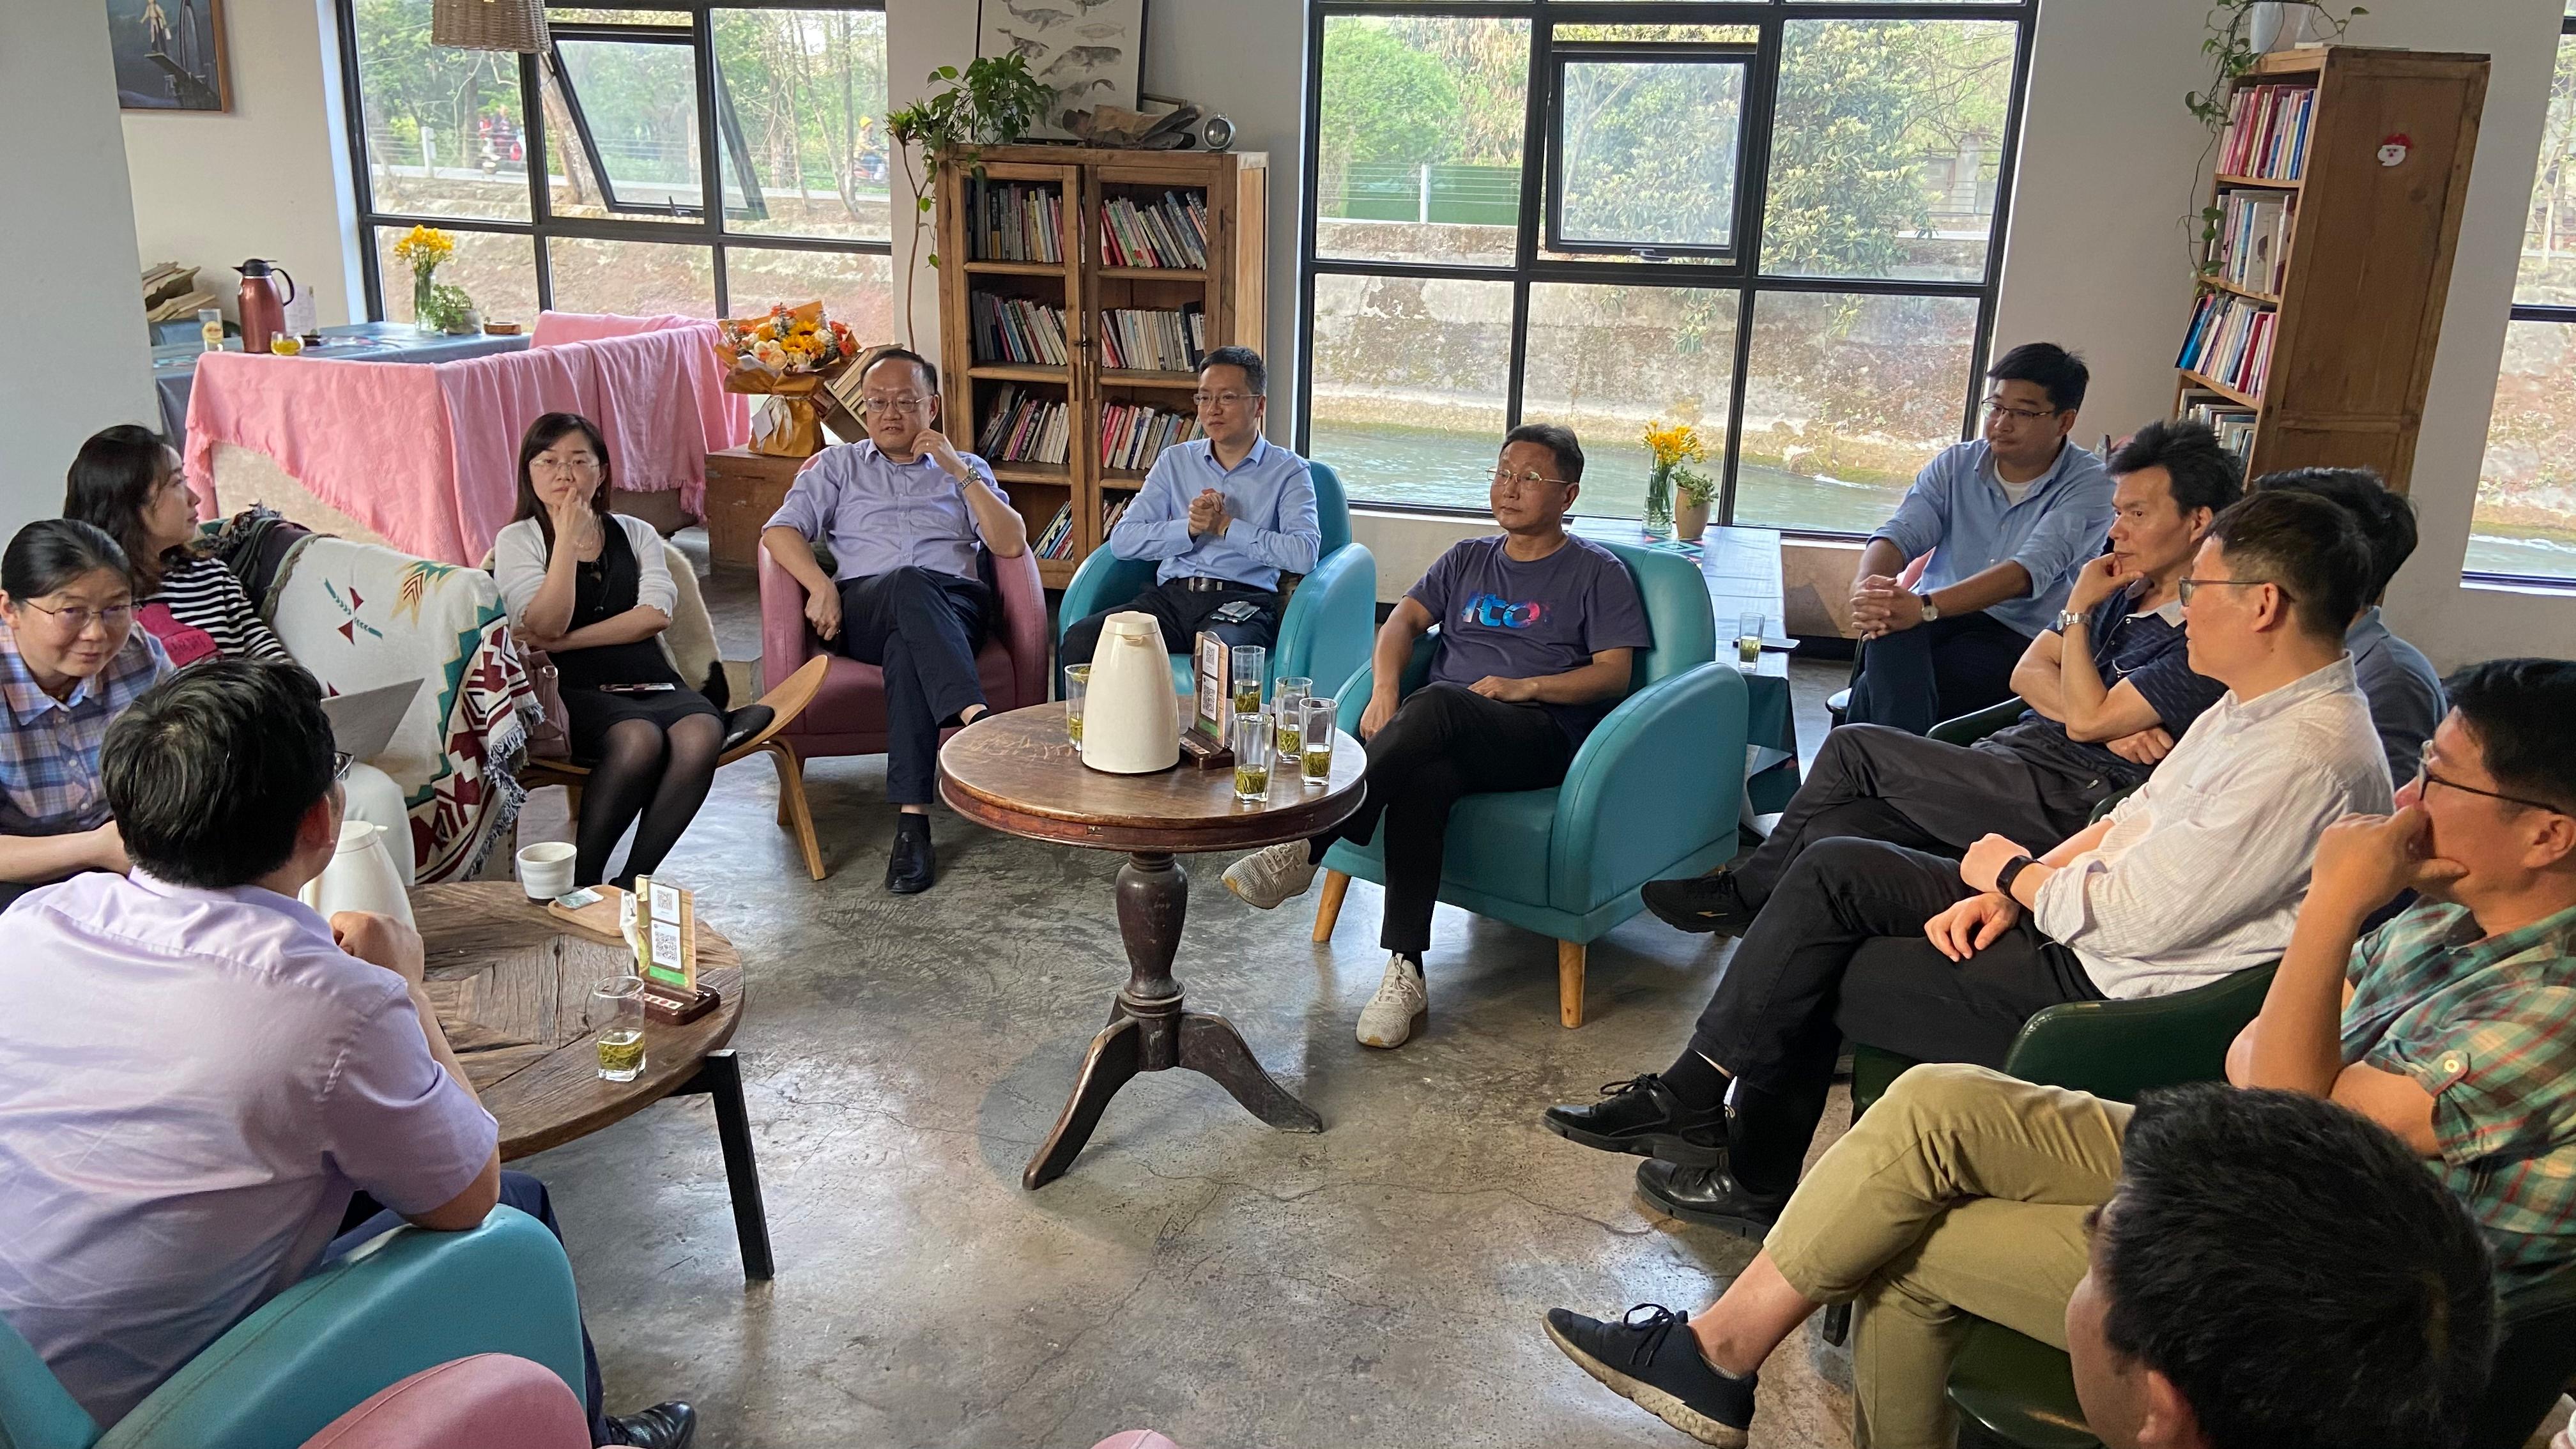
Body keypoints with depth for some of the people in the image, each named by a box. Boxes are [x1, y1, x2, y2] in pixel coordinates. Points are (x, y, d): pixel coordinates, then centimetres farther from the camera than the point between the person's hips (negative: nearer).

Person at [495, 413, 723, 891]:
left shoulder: (636, 534, 19)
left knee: (701, 733, -32)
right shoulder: (518, 540, 11)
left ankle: (632, 882, -24)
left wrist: (565, 641, -7)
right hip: (575, 688, -3)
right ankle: (580, 882, -20)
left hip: (650, 681, 3)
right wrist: (569, 538, -7)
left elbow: (656, 613, 0)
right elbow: (547, 624, -6)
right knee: (639, 740, -36)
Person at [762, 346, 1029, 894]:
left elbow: (1011, 544, 7)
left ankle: (912, 819, -47)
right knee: (909, 583, -38)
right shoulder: (837, 465, 26)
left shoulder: (965, 469, 25)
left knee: (906, 649, -38)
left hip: (954, 607, 0)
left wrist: (959, 470, 0)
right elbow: (780, 530, 10)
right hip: (863, 611, 0)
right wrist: (821, 585, -9)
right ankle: (977, 717, -57)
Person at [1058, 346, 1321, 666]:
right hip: (1171, 595, 4)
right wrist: (1190, 528, -6)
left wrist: (1225, 526, -7)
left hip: (1241, 602, -4)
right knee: (1080, 640, -23)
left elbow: (1305, 555, -10)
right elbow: (1122, 540, 8)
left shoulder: (1288, 470, 8)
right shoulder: (1175, 460, 18)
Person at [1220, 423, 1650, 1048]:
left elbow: (1614, 671, 3)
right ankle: (1405, 973, -39)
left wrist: (1527, 686, -13)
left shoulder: (1597, 573, 13)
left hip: (1540, 733, -3)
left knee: (1434, 705, -38)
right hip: (1443, 736, 4)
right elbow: (1405, 618, 14)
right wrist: (1385, 687, -7)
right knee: (1421, 779, -36)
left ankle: (1306, 848, -41)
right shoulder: (1468, 559, 26)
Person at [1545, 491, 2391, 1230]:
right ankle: (1695, 1097, 5)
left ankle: (1756, 1180, 18)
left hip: (2114, 990, -10)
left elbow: (2139, 917, -26)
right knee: (1834, 871, 1)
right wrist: (2005, 895, -2)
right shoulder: (2251, 707, 7)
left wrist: (2013, 873, -8)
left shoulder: (2308, 758, -25)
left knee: (1817, 980, -5)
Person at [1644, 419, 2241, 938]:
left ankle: (1744, 891, 5)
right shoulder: (2127, 588, 18)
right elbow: (2028, 673, 13)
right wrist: (2109, 721, -6)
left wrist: (2078, 610, -5)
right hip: (2013, 758, 8)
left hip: (2064, 798, -8)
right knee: (1834, 829, -15)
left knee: (1855, 746, -14)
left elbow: (2087, 719, -15)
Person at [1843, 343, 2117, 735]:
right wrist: (1865, 587, -30)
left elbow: (2028, 571, -20)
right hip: (1933, 618, 4)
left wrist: (1925, 607, -36)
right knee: (1890, 631, -35)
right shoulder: (1957, 464, 10)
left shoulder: (2088, 485, -5)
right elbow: (1901, 533, -4)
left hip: (2019, 635, -4)